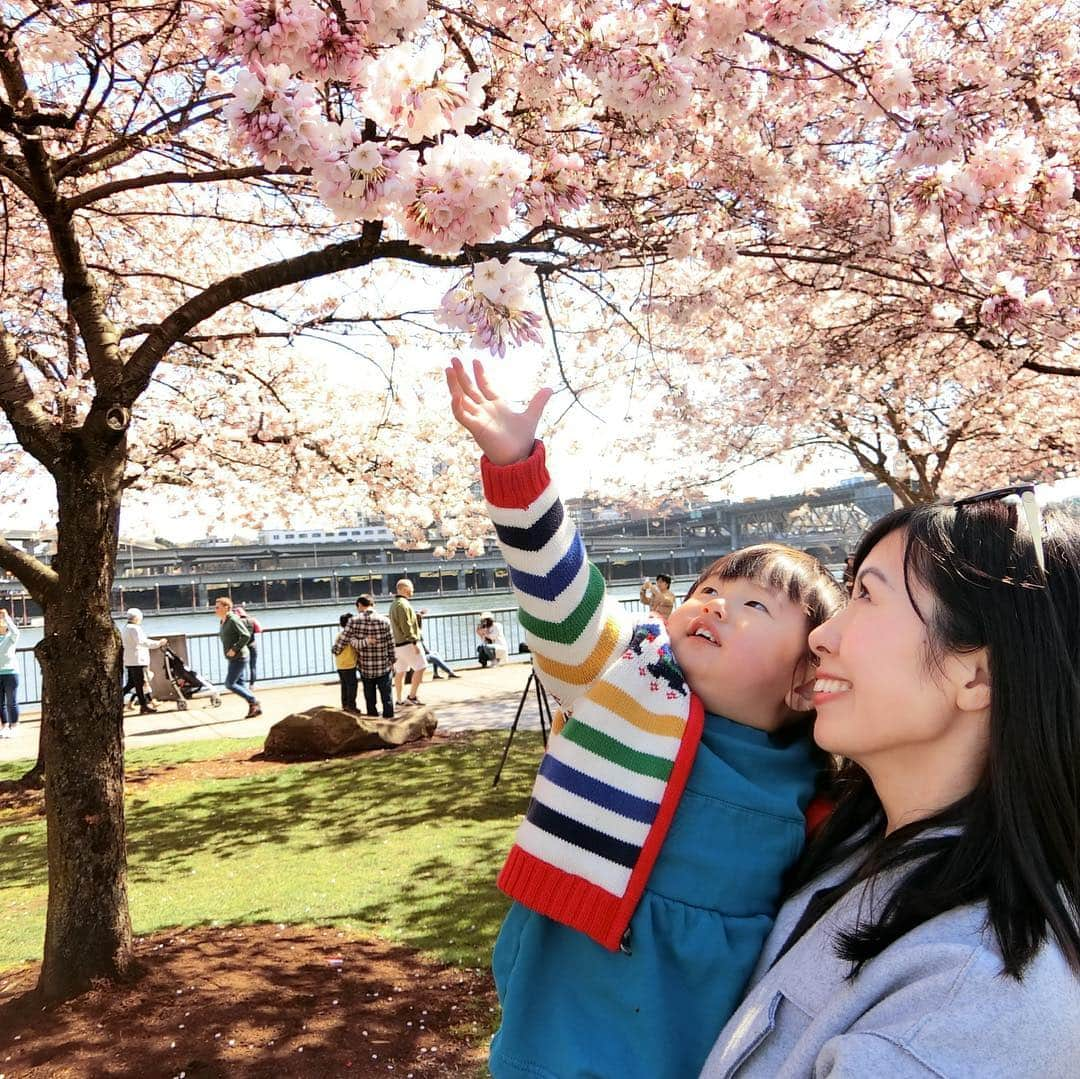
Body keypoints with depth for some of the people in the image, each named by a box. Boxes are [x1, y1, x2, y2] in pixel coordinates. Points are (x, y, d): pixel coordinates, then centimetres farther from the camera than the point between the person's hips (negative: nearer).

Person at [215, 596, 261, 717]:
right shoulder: (223, 621, 13)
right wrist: (231, 650, 15)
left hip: (238, 657, -10)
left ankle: (253, 702, -1)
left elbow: (246, 636, -21)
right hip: (233, 658, 10)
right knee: (239, 684, 9)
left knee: (229, 684, -10)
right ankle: (255, 708, 13)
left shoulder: (233, 620, -15)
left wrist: (235, 649, -21)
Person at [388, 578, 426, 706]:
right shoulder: (403, 604, -15)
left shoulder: (393, 604, 16)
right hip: (407, 643, -10)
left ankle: (399, 700, 16)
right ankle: (412, 697, -5)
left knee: (400, 672, 12)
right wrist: (415, 642, -20)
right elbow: (406, 626, -21)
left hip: (397, 643, 10)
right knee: (420, 668, -5)